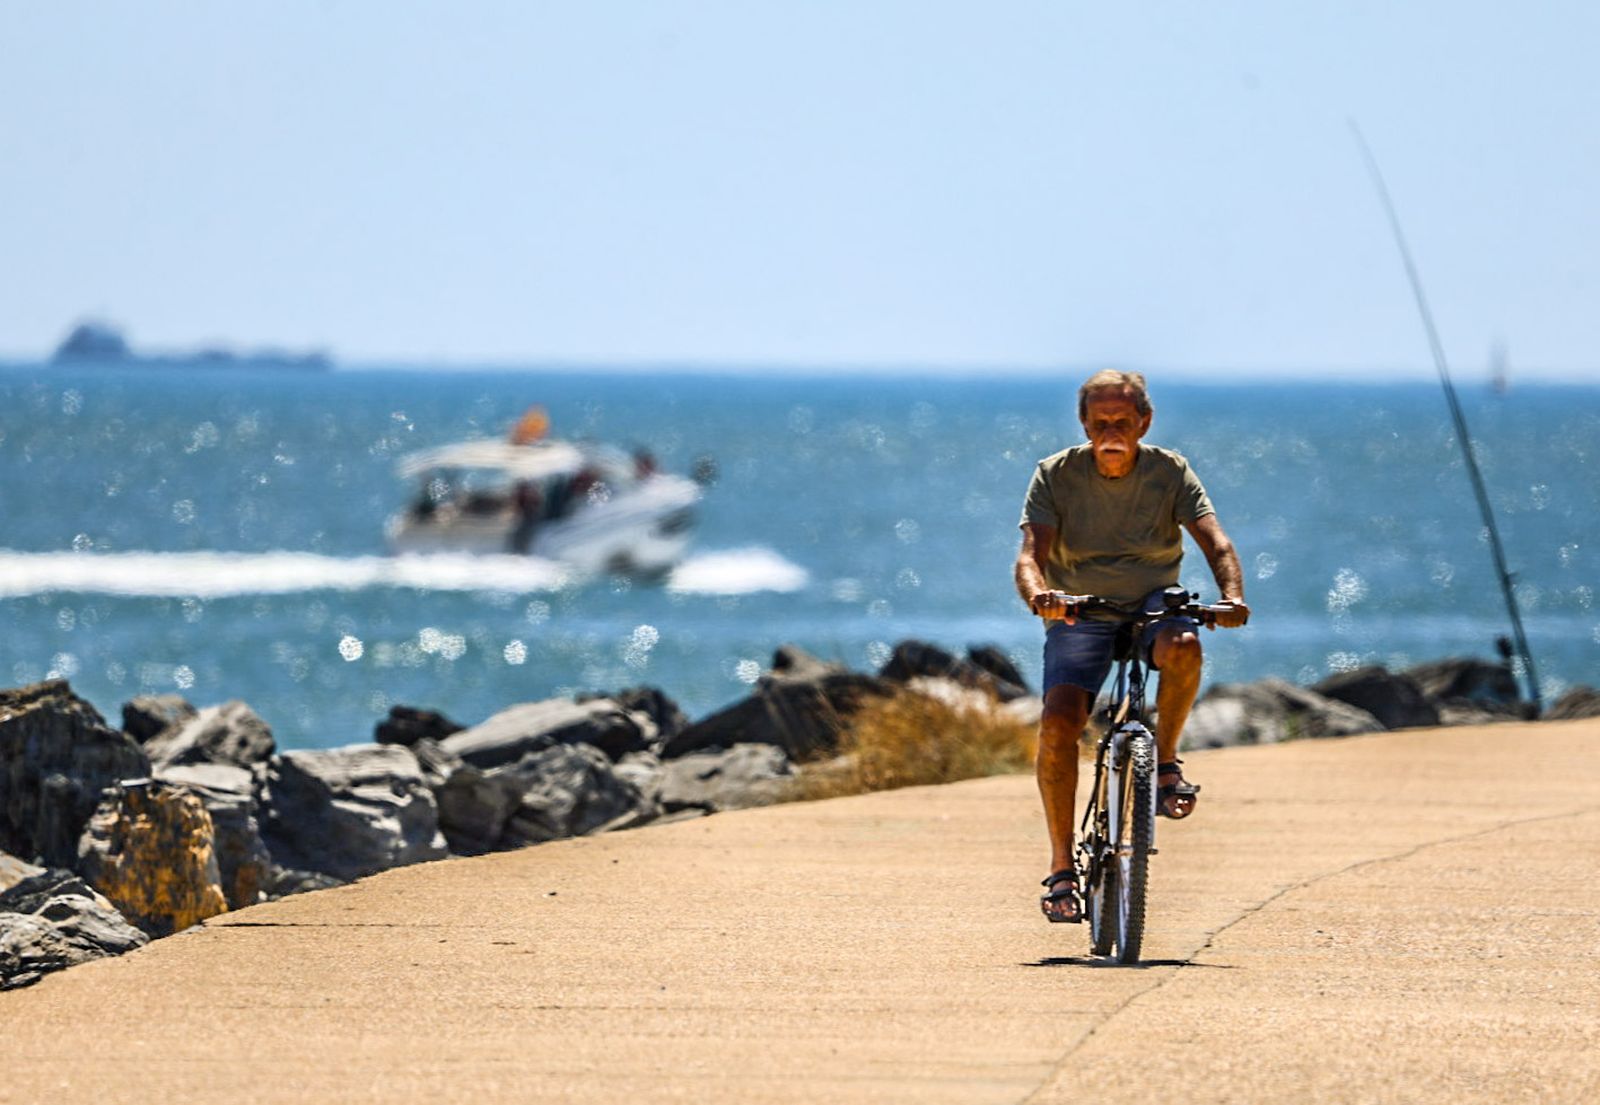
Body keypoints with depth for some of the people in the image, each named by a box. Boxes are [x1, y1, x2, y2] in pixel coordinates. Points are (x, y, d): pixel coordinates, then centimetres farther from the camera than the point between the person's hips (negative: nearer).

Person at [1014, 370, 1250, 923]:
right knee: (1058, 720, -23)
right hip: (1078, 611, 0)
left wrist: (1232, 595, -39)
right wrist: (1038, 594, -43)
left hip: (1151, 602, 0)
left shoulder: (1170, 473, -8)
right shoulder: (1056, 476, -10)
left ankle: (1165, 762, -10)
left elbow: (1215, 541, -18)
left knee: (1182, 648, -36)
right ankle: (1062, 869, -14)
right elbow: (1030, 555, -19)